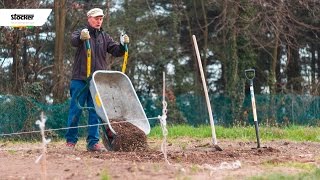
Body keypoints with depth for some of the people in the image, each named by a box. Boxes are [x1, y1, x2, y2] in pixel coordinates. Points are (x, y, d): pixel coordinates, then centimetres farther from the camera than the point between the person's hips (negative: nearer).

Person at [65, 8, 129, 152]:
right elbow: (73, 41, -23)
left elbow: (117, 52, 8)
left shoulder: (104, 37, 14)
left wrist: (123, 45, -14)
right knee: (76, 111, 1)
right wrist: (81, 37, -46)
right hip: (80, 79, -4)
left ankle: (93, 142, 8)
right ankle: (71, 140, 10)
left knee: (95, 112, 4)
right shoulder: (81, 33, 0)